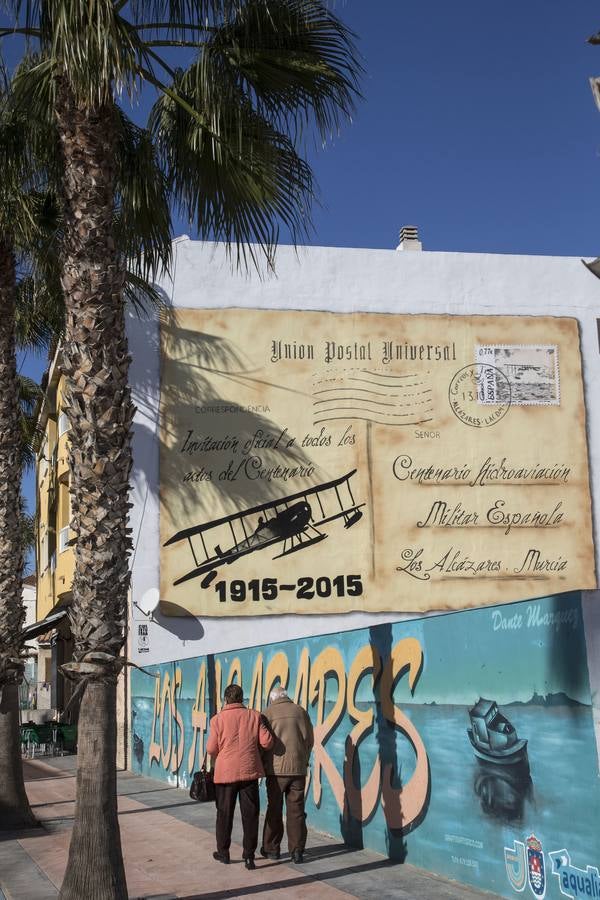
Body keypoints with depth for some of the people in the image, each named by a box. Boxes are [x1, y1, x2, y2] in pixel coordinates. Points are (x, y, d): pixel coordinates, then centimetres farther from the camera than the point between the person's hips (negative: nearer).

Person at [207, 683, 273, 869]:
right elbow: (267, 742, -5)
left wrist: (215, 761, 16)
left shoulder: (218, 719, -6)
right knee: (250, 814, 6)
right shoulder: (254, 716, -1)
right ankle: (249, 856, 6)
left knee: (224, 813, 13)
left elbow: (211, 749, -6)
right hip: (249, 771, 1)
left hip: (225, 772, -1)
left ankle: (223, 852, 23)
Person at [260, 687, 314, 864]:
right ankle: (297, 850, 6)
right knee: (296, 810, 6)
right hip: (298, 768, 2)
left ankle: (271, 849, 16)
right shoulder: (300, 711, 6)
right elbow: (310, 740, 8)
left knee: (274, 809, 9)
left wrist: (264, 763, 12)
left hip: (276, 769, -2)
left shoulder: (269, 713, -2)